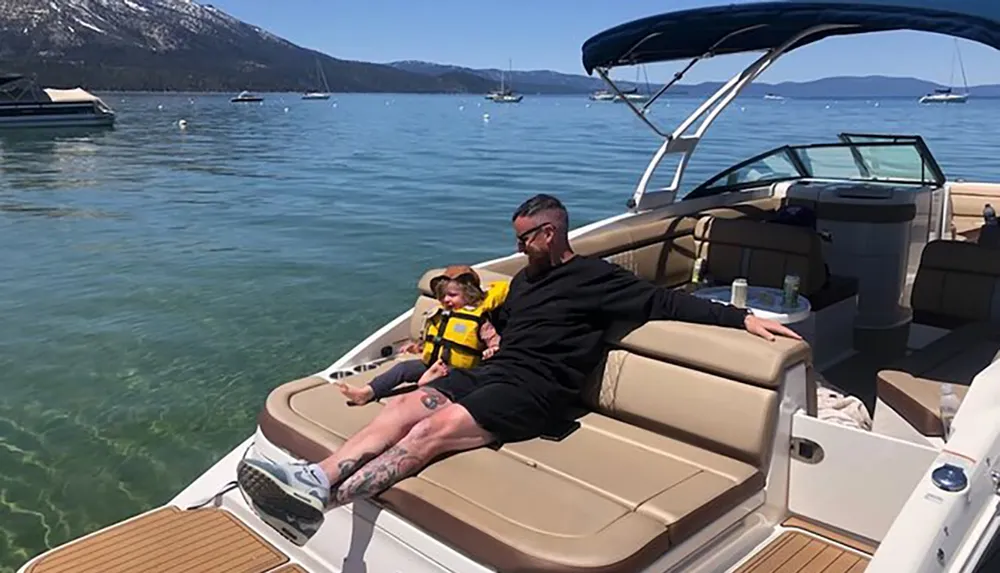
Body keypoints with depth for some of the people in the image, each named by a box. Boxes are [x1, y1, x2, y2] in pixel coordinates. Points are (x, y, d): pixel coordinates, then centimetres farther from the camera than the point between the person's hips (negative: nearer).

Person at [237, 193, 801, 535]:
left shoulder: (595, 276, 2)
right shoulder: (527, 277, 26)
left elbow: (664, 301, -3)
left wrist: (741, 316, -8)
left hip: (537, 388, -8)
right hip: (492, 370, 8)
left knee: (435, 430, -29)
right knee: (406, 406, -17)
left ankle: (321, 500, -42)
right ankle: (316, 477, -32)